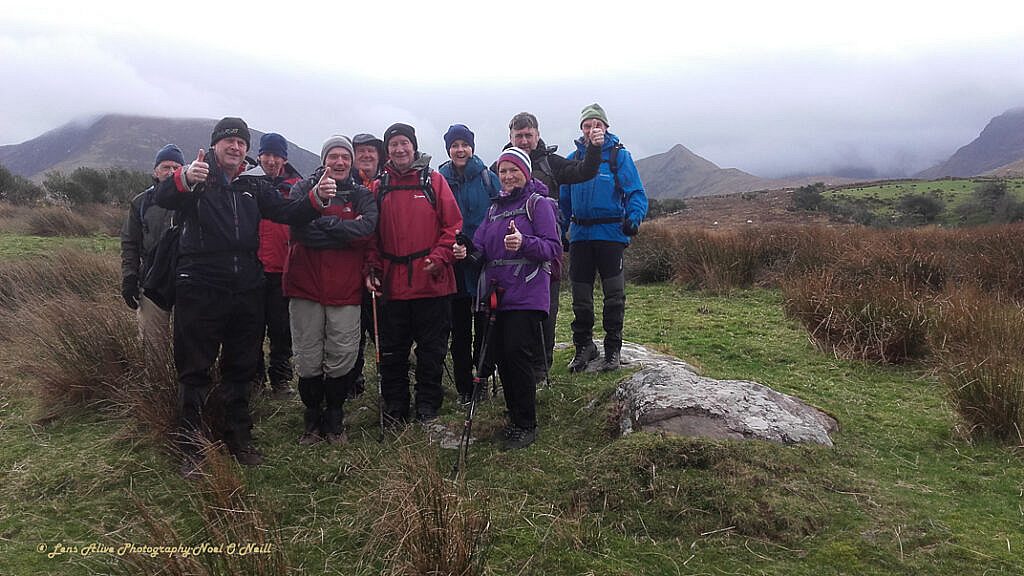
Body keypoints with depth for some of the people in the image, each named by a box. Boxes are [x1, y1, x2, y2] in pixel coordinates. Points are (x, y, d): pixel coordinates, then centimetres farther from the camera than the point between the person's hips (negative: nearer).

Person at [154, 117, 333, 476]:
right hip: (200, 289, -4)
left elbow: (286, 212, 4)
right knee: (194, 371, 3)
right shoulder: (195, 181, 1)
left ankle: (239, 440, 27)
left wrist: (316, 200, -16)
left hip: (246, 291, 5)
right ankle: (191, 449, 13)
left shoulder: (253, 188, 15)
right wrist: (184, 179, -41)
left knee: (241, 369, 13)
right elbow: (163, 198, -18)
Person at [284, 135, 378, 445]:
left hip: (346, 289, 1)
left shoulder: (362, 195, 9)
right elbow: (298, 228, -12)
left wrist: (323, 223, -12)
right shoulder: (304, 188, 6)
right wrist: (345, 231, -13)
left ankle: (334, 419, 22)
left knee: (342, 358, 2)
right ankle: (312, 417, 24)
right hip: (306, 286, 0)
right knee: (308, 360, 5)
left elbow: (367, 228, -12)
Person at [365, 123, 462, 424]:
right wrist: (372, 268, -2)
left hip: (432, 282, -2)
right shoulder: (379, 187, 9)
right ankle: (395, 406, 24)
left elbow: (453, 225, -2)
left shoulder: (434, 181, 3)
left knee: (431, 348, 7)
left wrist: (439, 257, -13)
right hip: (392, 283, 2)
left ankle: (428, 405, 21)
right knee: (392, 350, 10)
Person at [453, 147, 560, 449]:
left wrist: (524, 243, -27)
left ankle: (525, 426, 3)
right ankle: (515, 416, 23)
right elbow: (481, 248, 13)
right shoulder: (495, 207, 19)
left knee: (517, 353, -9)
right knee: (500, 354, 7)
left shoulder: (539, 203, -2)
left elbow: (554, 247, -10)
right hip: (497, 293, 7)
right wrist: (466, 252, -10)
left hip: (526, 294, -6)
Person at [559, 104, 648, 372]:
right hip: (580, 236, 4)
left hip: (611, 234, -3)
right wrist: (558, 231, 8)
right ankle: (583, 345, 24)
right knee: (580, 294, 9)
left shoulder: (620, 155, -1)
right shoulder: (573, 158, 11)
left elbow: (636, 193, -5)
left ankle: (613, 349, 16)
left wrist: (633, 218, -23)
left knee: (613, 294, 4)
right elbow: (564, 200, 15)